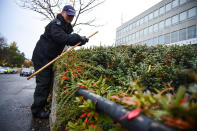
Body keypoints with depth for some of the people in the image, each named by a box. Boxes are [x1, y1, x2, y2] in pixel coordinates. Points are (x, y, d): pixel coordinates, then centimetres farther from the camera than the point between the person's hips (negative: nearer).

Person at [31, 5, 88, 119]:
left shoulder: (66, 27, 16)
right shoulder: (56, 23, -15)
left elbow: (70, 40, 13)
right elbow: (60, 37, -32)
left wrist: (81, 40, -4)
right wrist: (78, 38, -30)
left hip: (50, 58, 9)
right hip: (41, 57, -9)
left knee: (48, 82, 14)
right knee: (43, 82, -10)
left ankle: (42, 104, 29)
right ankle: (37, 110, 0)